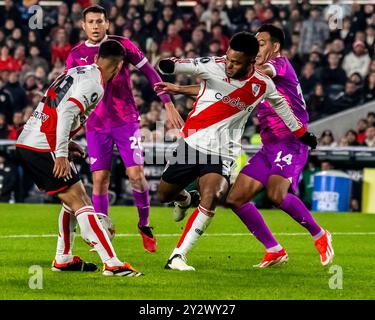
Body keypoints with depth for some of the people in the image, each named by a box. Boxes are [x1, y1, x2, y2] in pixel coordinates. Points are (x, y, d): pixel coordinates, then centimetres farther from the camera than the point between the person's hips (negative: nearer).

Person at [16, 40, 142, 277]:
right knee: (80, 202, -9)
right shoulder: (94, 84, -11)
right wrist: (61, 154, -23)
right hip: (42, 148, -9)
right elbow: (65, 113, -23)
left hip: (25, 142, 9)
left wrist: (65, 144, 24)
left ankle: (63, 259, 23)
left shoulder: (76, 72, 17)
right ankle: (112, 264, -13)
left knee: (74, 200, 19)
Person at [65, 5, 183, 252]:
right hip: (96, 125, 2)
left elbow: (150, 73, 1)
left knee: (136, 174, -9)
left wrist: (168, 104, -3)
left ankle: (144, 225, 11)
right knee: (100, 180, -1)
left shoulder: (122, 45, -3)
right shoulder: (76, 56, 2)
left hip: (126, 120, -1)